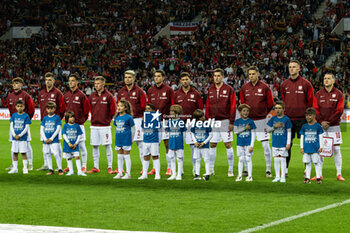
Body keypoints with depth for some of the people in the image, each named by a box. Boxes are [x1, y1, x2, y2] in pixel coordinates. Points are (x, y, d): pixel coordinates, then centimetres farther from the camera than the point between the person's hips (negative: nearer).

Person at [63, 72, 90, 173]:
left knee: (81, 145, 0)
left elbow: (86, 109, -1)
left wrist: (82, 119, 4)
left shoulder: (81, 95, -6)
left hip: (79, 124, -5)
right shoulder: (66, 95, 9)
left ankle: (84, 166, 6)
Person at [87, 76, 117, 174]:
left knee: (107, 146, -1)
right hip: (94, 125, 4)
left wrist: (108, 119, 4)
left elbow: (113, 109, -2)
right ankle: (96, 167, 14)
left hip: (105, 125, -4)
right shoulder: (92, 96, 8)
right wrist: (94, 117, 13)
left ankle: (110, 167, 4)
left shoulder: (108, 96, -5)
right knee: (94, 146, 6)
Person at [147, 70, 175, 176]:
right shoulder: (150, 91, 11)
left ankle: (169, 168, 3)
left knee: (167, 144, -2)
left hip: (166, 120, -4)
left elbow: (173, 105, -2)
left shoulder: (168, 90, -1)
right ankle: (155, 168, 12)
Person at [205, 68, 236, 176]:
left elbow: (233, 106, -5)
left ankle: (230, 170, 3)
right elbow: (208, 106, 11)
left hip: (225, 121, -4)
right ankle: (211, 169, 14)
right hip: (213, 121, 4)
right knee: (212, 145, 6)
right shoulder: (210, 90, 9)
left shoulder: (228, 89, -3)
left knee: (228, 144, -2)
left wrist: (231, 122, -10)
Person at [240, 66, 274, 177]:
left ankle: (268, 169, 0)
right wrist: (246, 113, 9)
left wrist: (263, 113, 8)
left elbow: (270, 104, 4)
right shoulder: (244, 88, 6)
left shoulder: (264, 87, -2)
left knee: (265, 145, -5)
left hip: (261, 120, -3)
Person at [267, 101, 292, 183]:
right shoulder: (273, 119, 6)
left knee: (283, 159, -1)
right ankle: (277, 177, 14)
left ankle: (283, 177, 6)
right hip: (275, 143, 3)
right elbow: (268, 129, 9)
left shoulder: (286, 119, -3)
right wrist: (275, 126, -10)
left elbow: (289, 132, -2)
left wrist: (288, 143, -7)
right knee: (276, 159, 7)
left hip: (283, 143, -3)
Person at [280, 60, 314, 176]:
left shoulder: (305, 84, -3)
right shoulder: (284, 84, 8)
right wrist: (287, 111, 13)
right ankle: (285, 169, 10)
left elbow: (311, 101, 2)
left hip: (302, 119, -3)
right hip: (288, 119, 3)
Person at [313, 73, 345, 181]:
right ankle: (319, 174, 7)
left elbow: (339, 110, -4)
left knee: (336, 149, -2)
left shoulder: (338, 94, 2)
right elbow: (315, 110, 4)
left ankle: (339, 174, 2)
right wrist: (321, 122, -10)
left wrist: (329, 122, -11)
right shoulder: (318, 94, 8)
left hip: (334, 126, -2)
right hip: (321, 126, 2)